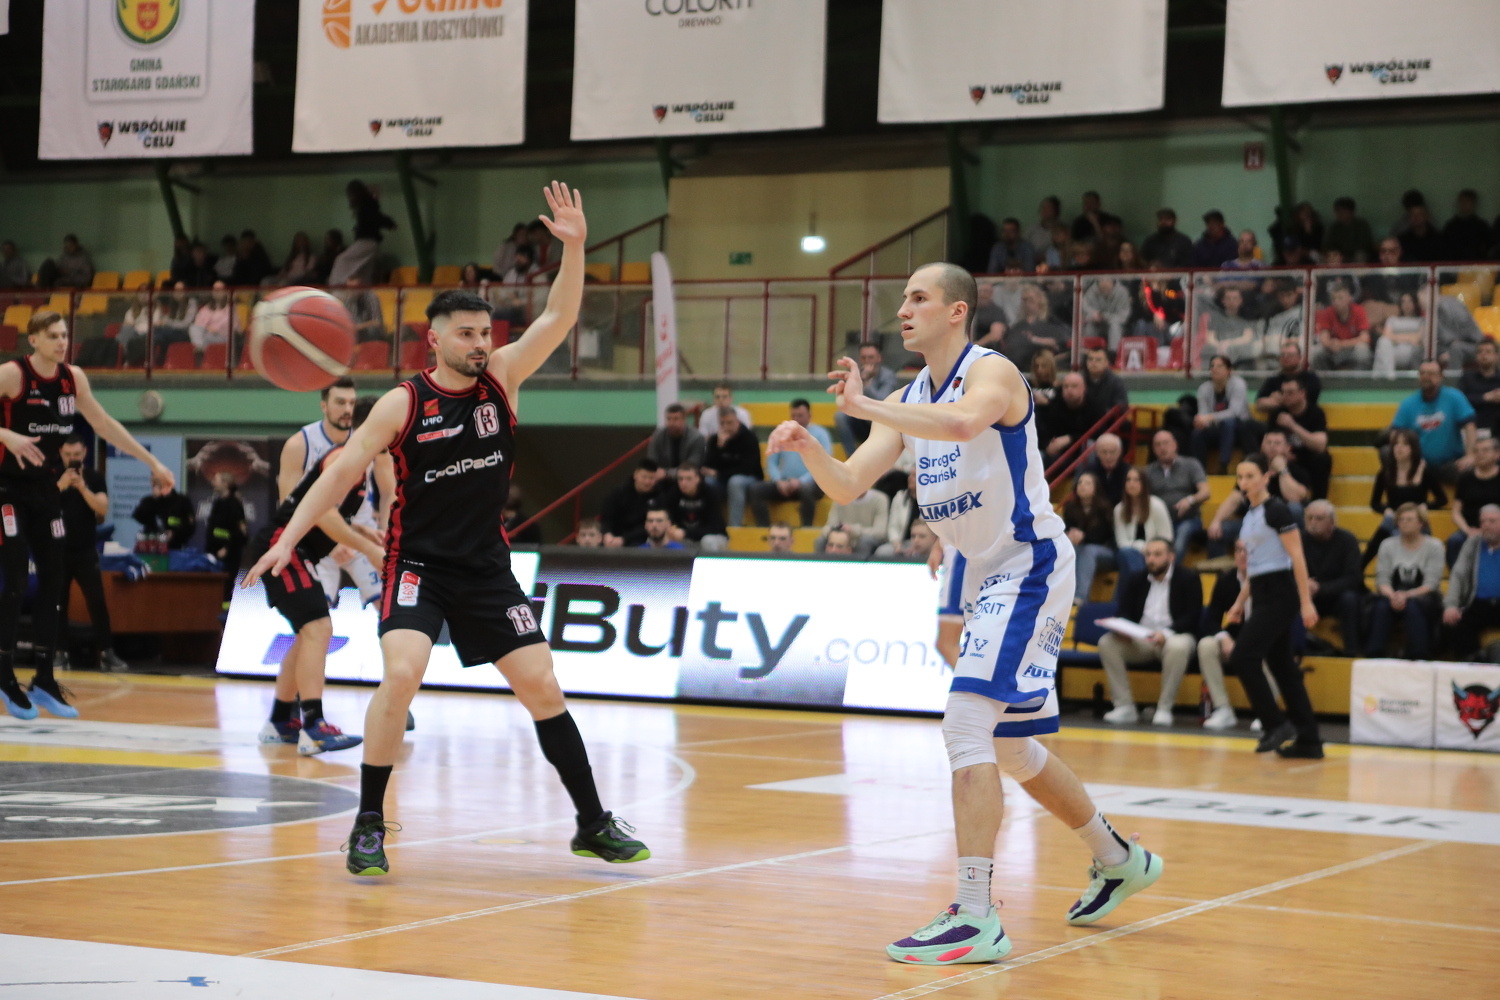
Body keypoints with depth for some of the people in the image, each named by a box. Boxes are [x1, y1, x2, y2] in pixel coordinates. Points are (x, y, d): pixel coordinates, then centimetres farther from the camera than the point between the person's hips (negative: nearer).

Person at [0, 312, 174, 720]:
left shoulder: (73, 378, 4)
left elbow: (105, 425, 13)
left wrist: (152, 462, 12)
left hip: (47, 489, 6)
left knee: (52, 582, 5)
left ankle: (44, 681, 14)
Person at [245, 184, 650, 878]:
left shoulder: (502, 377, 0)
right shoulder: (403, 403, -8)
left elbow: (557, 320, -9)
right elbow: (344, 470, -6)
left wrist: (574, 249, -24)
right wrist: (290, 537, -15)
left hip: (488, 568, 3)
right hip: (418, 564, -3)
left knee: (542, 686, 2)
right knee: (401, 673, -24)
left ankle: (593, 825, 14)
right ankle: (369, 825, -11)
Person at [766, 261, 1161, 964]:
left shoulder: (992, 372, -15)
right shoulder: (908, 402, 10)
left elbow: (962, 421, -39)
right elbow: (847, 486, 4)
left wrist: (863, 406, -35)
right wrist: (808, 446, -15)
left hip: (1030, 567, -9)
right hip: (985, 576, 10)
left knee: (967, 724, -21)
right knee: (1009, 748, 17)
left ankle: (976, 919, -22)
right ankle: (1118, 860, 37)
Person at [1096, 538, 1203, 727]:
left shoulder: (1188, 580, 3)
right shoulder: (1136, 582, 16)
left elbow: (1192, 618, -9)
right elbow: (1124, 613, 9)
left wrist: (1166, 633, -26)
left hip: (1173, 637, -4)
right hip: (1139, 640, 4)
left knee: (1178, 646, -40)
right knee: (1107, 642, -23)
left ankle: (1164, 708, -28)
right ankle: (1124, 706, -23)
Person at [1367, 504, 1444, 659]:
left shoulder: (1433, 546, 1)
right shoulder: (1388, 545, 9)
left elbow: (1431, 584, -8)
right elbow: (1382, 580, 1)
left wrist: (1406, 596, -24)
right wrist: (1393, 596, -21)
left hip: (1424, 597, -2)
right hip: (1394, 595, 2)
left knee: (1412, 606, -37)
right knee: (1381, 606, -33)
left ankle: (1417, 657, -36)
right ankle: (1374, 657, -36)